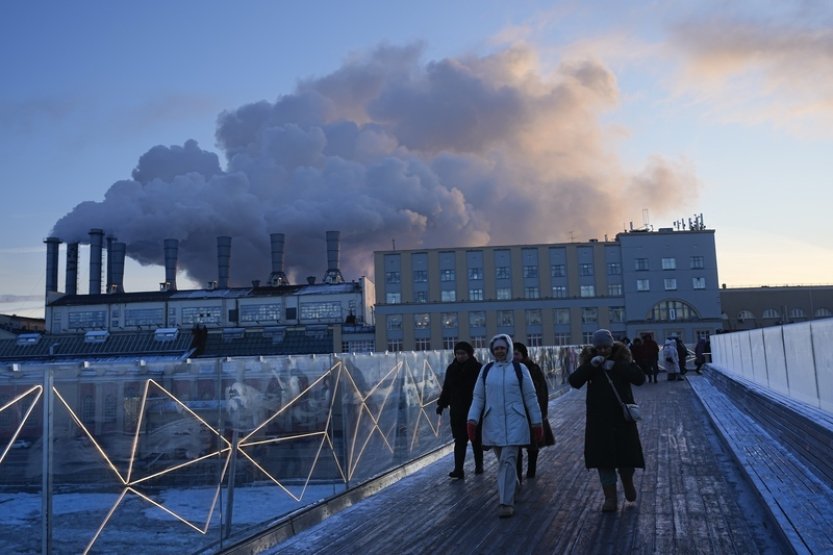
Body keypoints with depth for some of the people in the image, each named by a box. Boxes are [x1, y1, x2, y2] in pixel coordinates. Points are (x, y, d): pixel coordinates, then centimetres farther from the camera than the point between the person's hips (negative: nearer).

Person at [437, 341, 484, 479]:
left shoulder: (478, 369, -7)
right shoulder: (452, 369, 6)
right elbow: (446, 389, 12)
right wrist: (441, 404, 5)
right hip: (457, 411, 3)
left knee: (476, 439, 11)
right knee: (459, 440, -3)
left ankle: (479, 466, 28)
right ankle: (458, 470, -8)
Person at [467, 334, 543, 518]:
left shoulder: (519, 368, 0)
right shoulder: (486, 369, 7)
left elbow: (530, 397, 3)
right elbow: (478, 397, 6)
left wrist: (537, 422, 3)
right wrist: (472, 419, -5)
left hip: (514, 422, -3)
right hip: (493, 423, 3)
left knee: (507, 460, -11)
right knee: (503, 460, 14)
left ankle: (506, 502, -7)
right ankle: (514, 486, 40)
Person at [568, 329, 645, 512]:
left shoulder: (623, 358, 0)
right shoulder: (590, 361, 1)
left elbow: (640, 378, -13)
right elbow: (574, 382, -11)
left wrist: (616, 366, -21)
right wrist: (590, 366, -24)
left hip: (622, 416, -1)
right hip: (599, 419, 1)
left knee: (627, 454, 2)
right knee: (603, 457, 2)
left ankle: (627, 482, 34)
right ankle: (610, 498, 13)